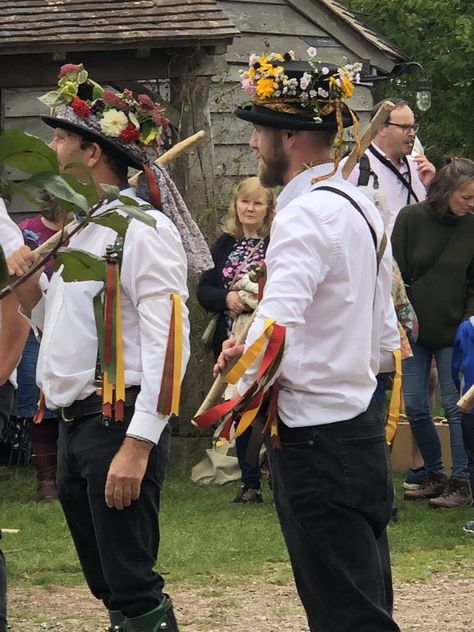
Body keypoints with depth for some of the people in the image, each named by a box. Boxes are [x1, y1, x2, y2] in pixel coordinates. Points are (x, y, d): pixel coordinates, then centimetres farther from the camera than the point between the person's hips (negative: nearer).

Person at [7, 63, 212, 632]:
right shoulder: (77, 231, 16)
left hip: (118, 424, -9)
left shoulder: (144, 231, -12)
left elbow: (168, 344, -19)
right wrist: (28, 288, 5)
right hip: (73, 426, 9)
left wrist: (136, 448, -24)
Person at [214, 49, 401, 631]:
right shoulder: (360, 208, 14)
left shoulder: (307, 216, -16)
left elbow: (274, 330, -30)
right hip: (360, 428, 10)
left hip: (316, 444, -10)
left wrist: (234, 388, -13)